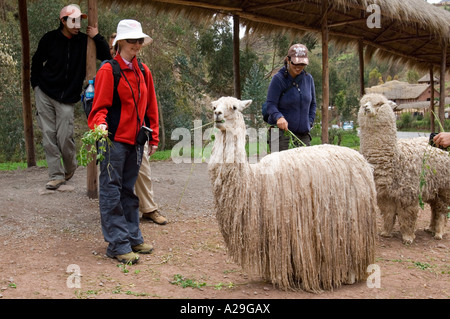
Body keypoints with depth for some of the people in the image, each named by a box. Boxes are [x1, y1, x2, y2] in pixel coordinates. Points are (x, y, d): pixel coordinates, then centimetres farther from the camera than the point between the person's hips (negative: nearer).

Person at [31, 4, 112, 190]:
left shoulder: (84, 41, -2)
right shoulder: (50, 39, -1)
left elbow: (106, 57, -6)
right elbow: (36, 62, 12)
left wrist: (97, 38, -16)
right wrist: (36, 84, 8)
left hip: (67, 99, -1)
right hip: (45, 94, 1)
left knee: (65, 137, -7)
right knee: (49, 135, -2)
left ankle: (70, 169, 20)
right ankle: (56, 175, 6)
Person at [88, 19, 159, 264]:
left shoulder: (143, 72, 13)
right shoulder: (108, 71, -7)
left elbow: (150, 107, 17)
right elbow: (100, 106, -10)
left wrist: (153, 136, 16)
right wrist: (100, 124, -29)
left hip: (135, 141, 7)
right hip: (113, 140, -7)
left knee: (129, 191, 15)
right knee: (111, 193, -1)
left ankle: (133, 238, 23)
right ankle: (117, 244, 3)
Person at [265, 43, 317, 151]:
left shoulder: (308, 79, 11)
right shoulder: (278, 79, -5)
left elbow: (312, 104, 23)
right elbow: (270, 104, -10)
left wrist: (309, 123, 12)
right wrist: (279, 117, -29)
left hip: (303, 134, 5)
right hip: (282, 132, -5)